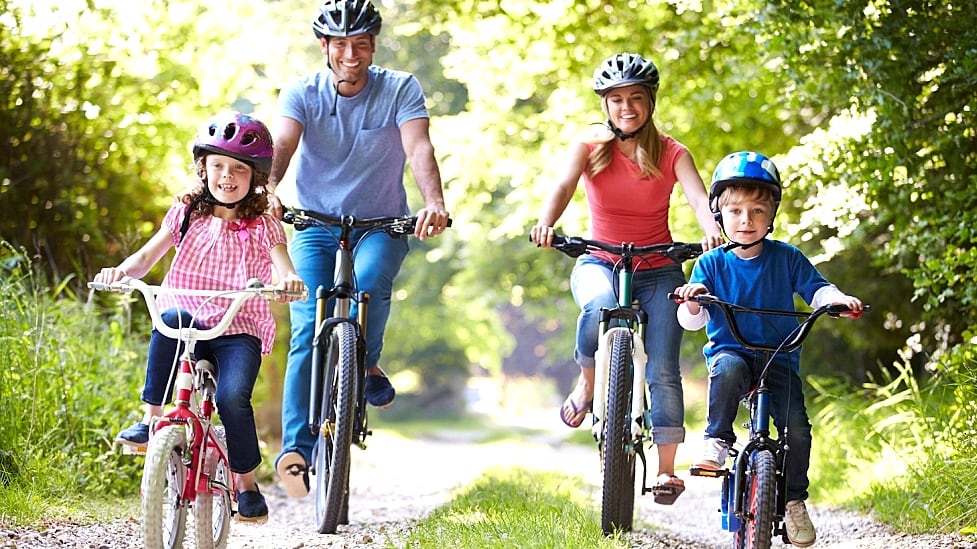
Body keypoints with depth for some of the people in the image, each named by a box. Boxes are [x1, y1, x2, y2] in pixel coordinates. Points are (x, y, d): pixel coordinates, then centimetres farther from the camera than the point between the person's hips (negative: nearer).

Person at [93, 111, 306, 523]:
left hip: (240, 331, -1)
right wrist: (122, 270, -23)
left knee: (232, 397, -27)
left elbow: (284, 271, -10)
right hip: (189, 325, 1)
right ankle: (151, 419, -26)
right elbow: (148, 257, 0)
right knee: (171, 317, -35)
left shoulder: (263, 227, 6)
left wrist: (290, 281, -34)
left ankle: (246, 483, -5)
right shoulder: (187, 214, 10)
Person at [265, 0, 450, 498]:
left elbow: (418, 148, -22)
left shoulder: (400, 89, -7)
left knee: (369, 280, -33)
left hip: (381, 225, -1)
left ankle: (368, 367, -7)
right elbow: (281, 145, -22)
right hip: (316, 227, 1)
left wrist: (434, 203, -43)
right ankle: (296, 447, -17)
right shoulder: (302, 93, -5)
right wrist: (266, 190, -45)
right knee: (308, 330, -16)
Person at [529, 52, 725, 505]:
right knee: (599, 306, -37)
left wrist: (712, 231, -42)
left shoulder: (671, 153, -3)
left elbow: (698, 197, -19)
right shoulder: (590, 146, -3)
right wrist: (546, 223, -43)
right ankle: (587, 382, -10)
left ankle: (666, 468, -1)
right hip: (600, 262, 0)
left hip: (658, 270, 1)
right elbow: (564, 185, -21)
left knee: (663, 370, -10)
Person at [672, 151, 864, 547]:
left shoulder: (787, 258, 4)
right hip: (730, 351, -1)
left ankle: (794, 499, 2)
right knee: (728, 370, -38)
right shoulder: (711, 264, 1)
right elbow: (692, 321, -5)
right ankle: (717, 439, -20)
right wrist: (692, 303, -28)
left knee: (797, 425, -17)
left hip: (779, 358, 1)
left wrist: (837, 299, -21)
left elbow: (815, 288, 1)